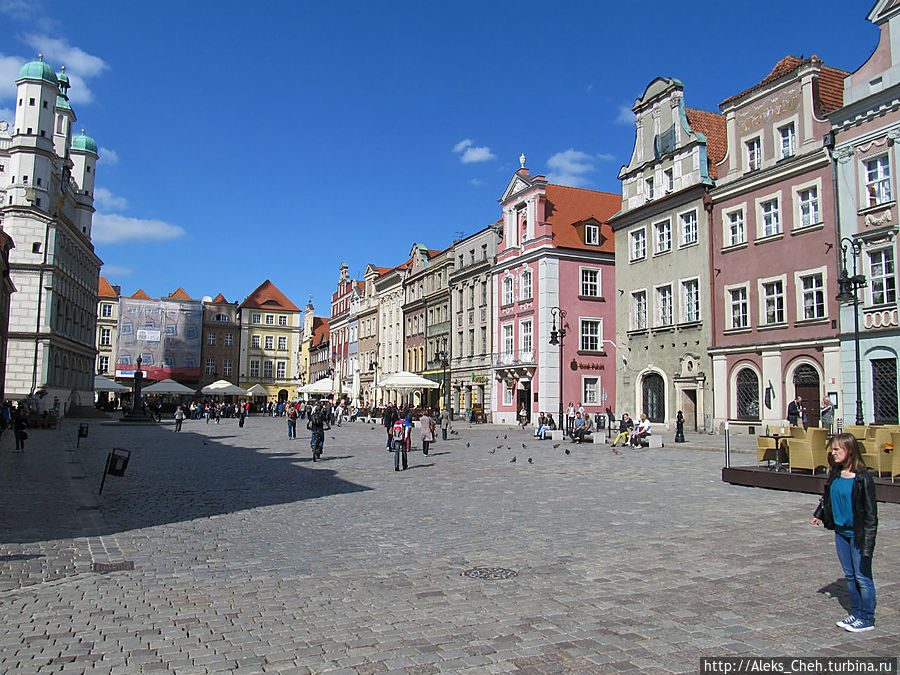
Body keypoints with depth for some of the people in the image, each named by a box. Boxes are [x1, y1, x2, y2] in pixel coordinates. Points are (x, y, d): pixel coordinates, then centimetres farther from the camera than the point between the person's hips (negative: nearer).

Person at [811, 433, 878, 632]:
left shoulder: (863, 477, -17)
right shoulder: (835, 473, 3)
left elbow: (870, 511, -16)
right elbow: (826, 495, 19)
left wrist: (868, 539, -17)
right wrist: (819, 514, 10)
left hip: (857, 534, -7)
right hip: (841, 532, 7)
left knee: (862, 577, 2)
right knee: (850, 576, 15)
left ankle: (867, 619, 15)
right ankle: (856, 614, 26)